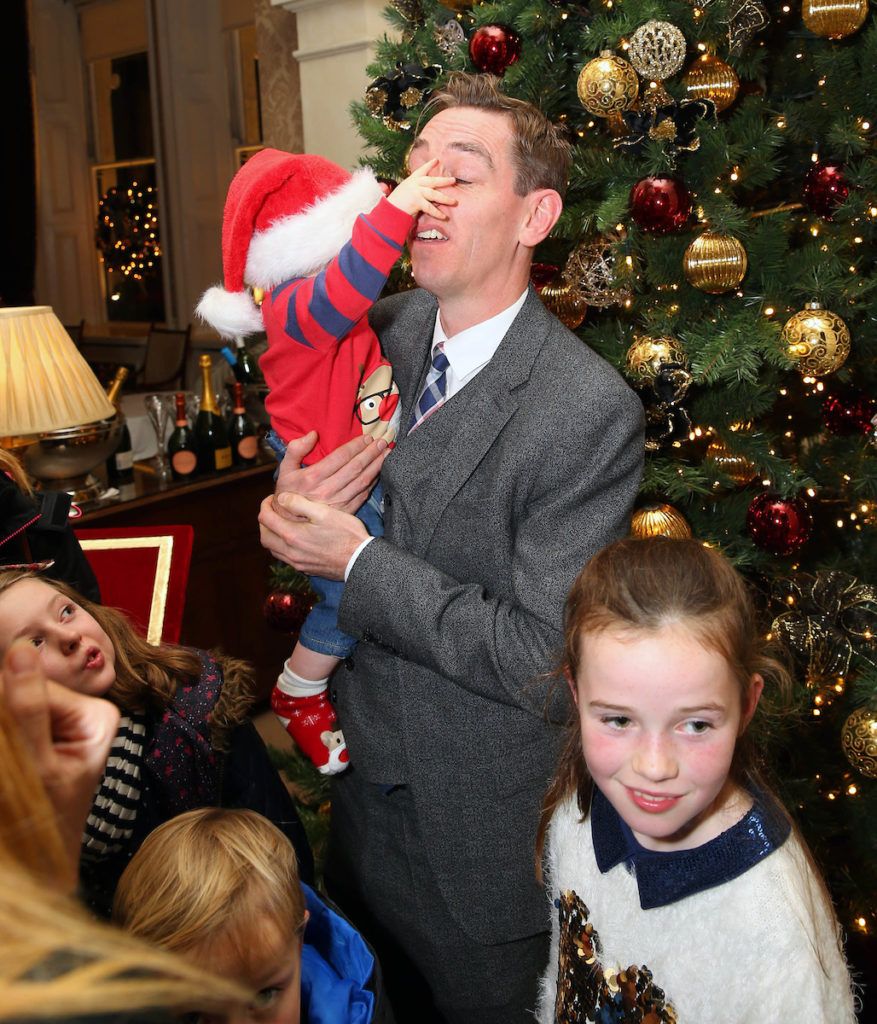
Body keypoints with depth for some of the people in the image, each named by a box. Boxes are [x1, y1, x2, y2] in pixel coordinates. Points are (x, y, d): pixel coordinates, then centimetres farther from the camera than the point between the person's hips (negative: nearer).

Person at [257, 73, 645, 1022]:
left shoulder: (590, 412, -26)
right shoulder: (382, 329, -5)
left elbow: (541, 660, -26)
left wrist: (358, 563, -24)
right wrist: (289, 507, -17)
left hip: (485, 836, -6)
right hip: (367, 776, 6)